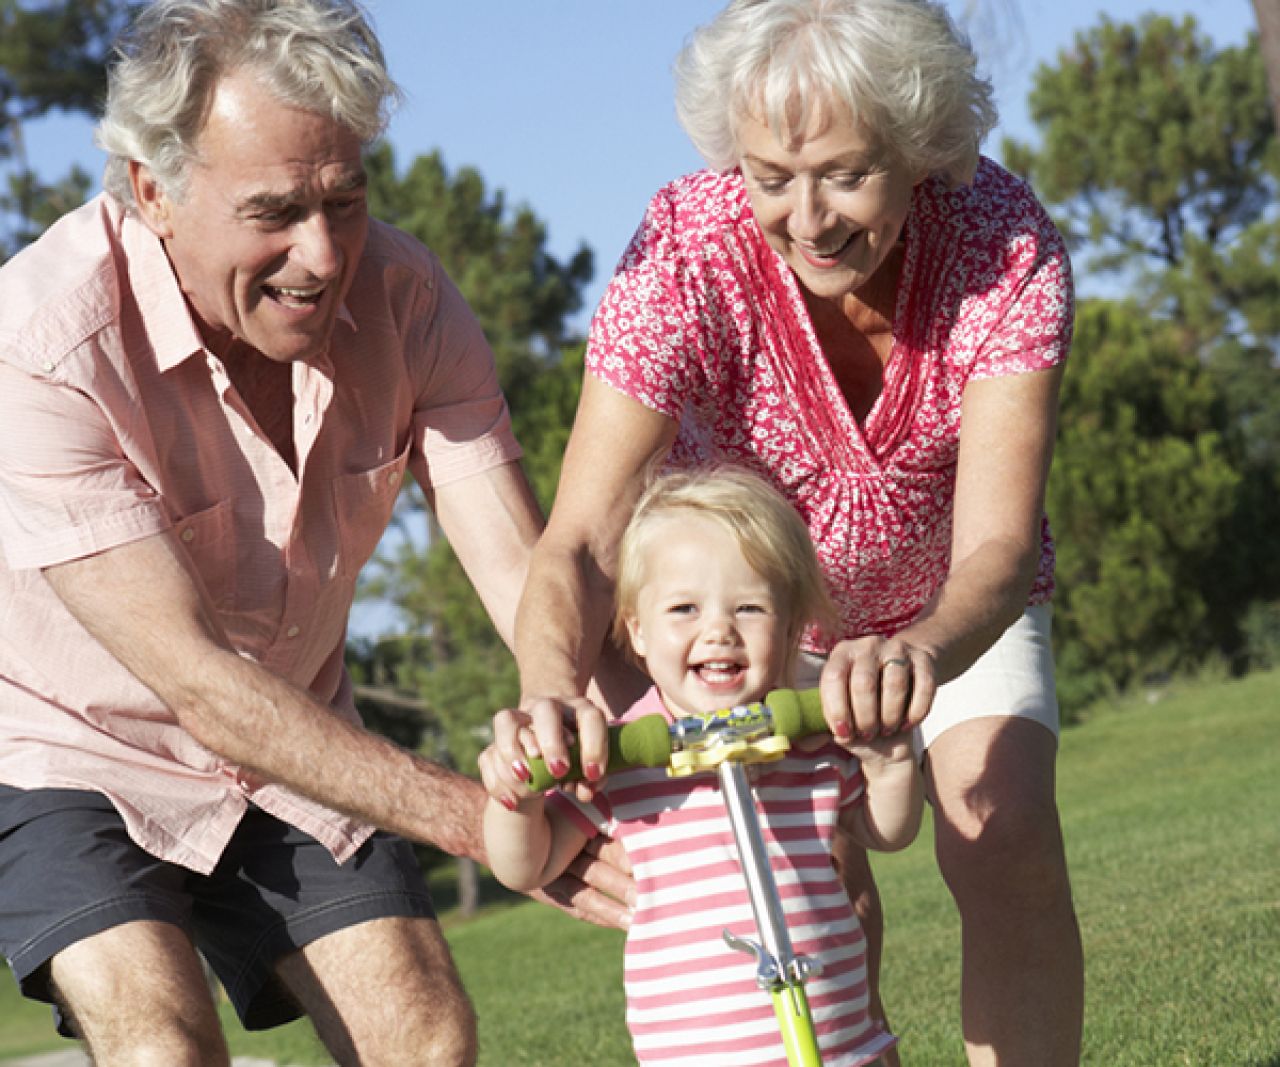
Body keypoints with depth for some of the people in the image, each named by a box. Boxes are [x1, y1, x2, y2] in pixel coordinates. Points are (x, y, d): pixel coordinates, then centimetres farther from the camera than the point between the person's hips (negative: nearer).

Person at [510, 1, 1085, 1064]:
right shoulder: (685, 257, -32)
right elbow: (582, 541, -36)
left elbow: (997, 545, -37)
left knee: (1007, 845, -20)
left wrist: (922, 650, -60)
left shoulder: (1008, 245, -31)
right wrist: (554, 689, -58)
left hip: (950, 606, 1)